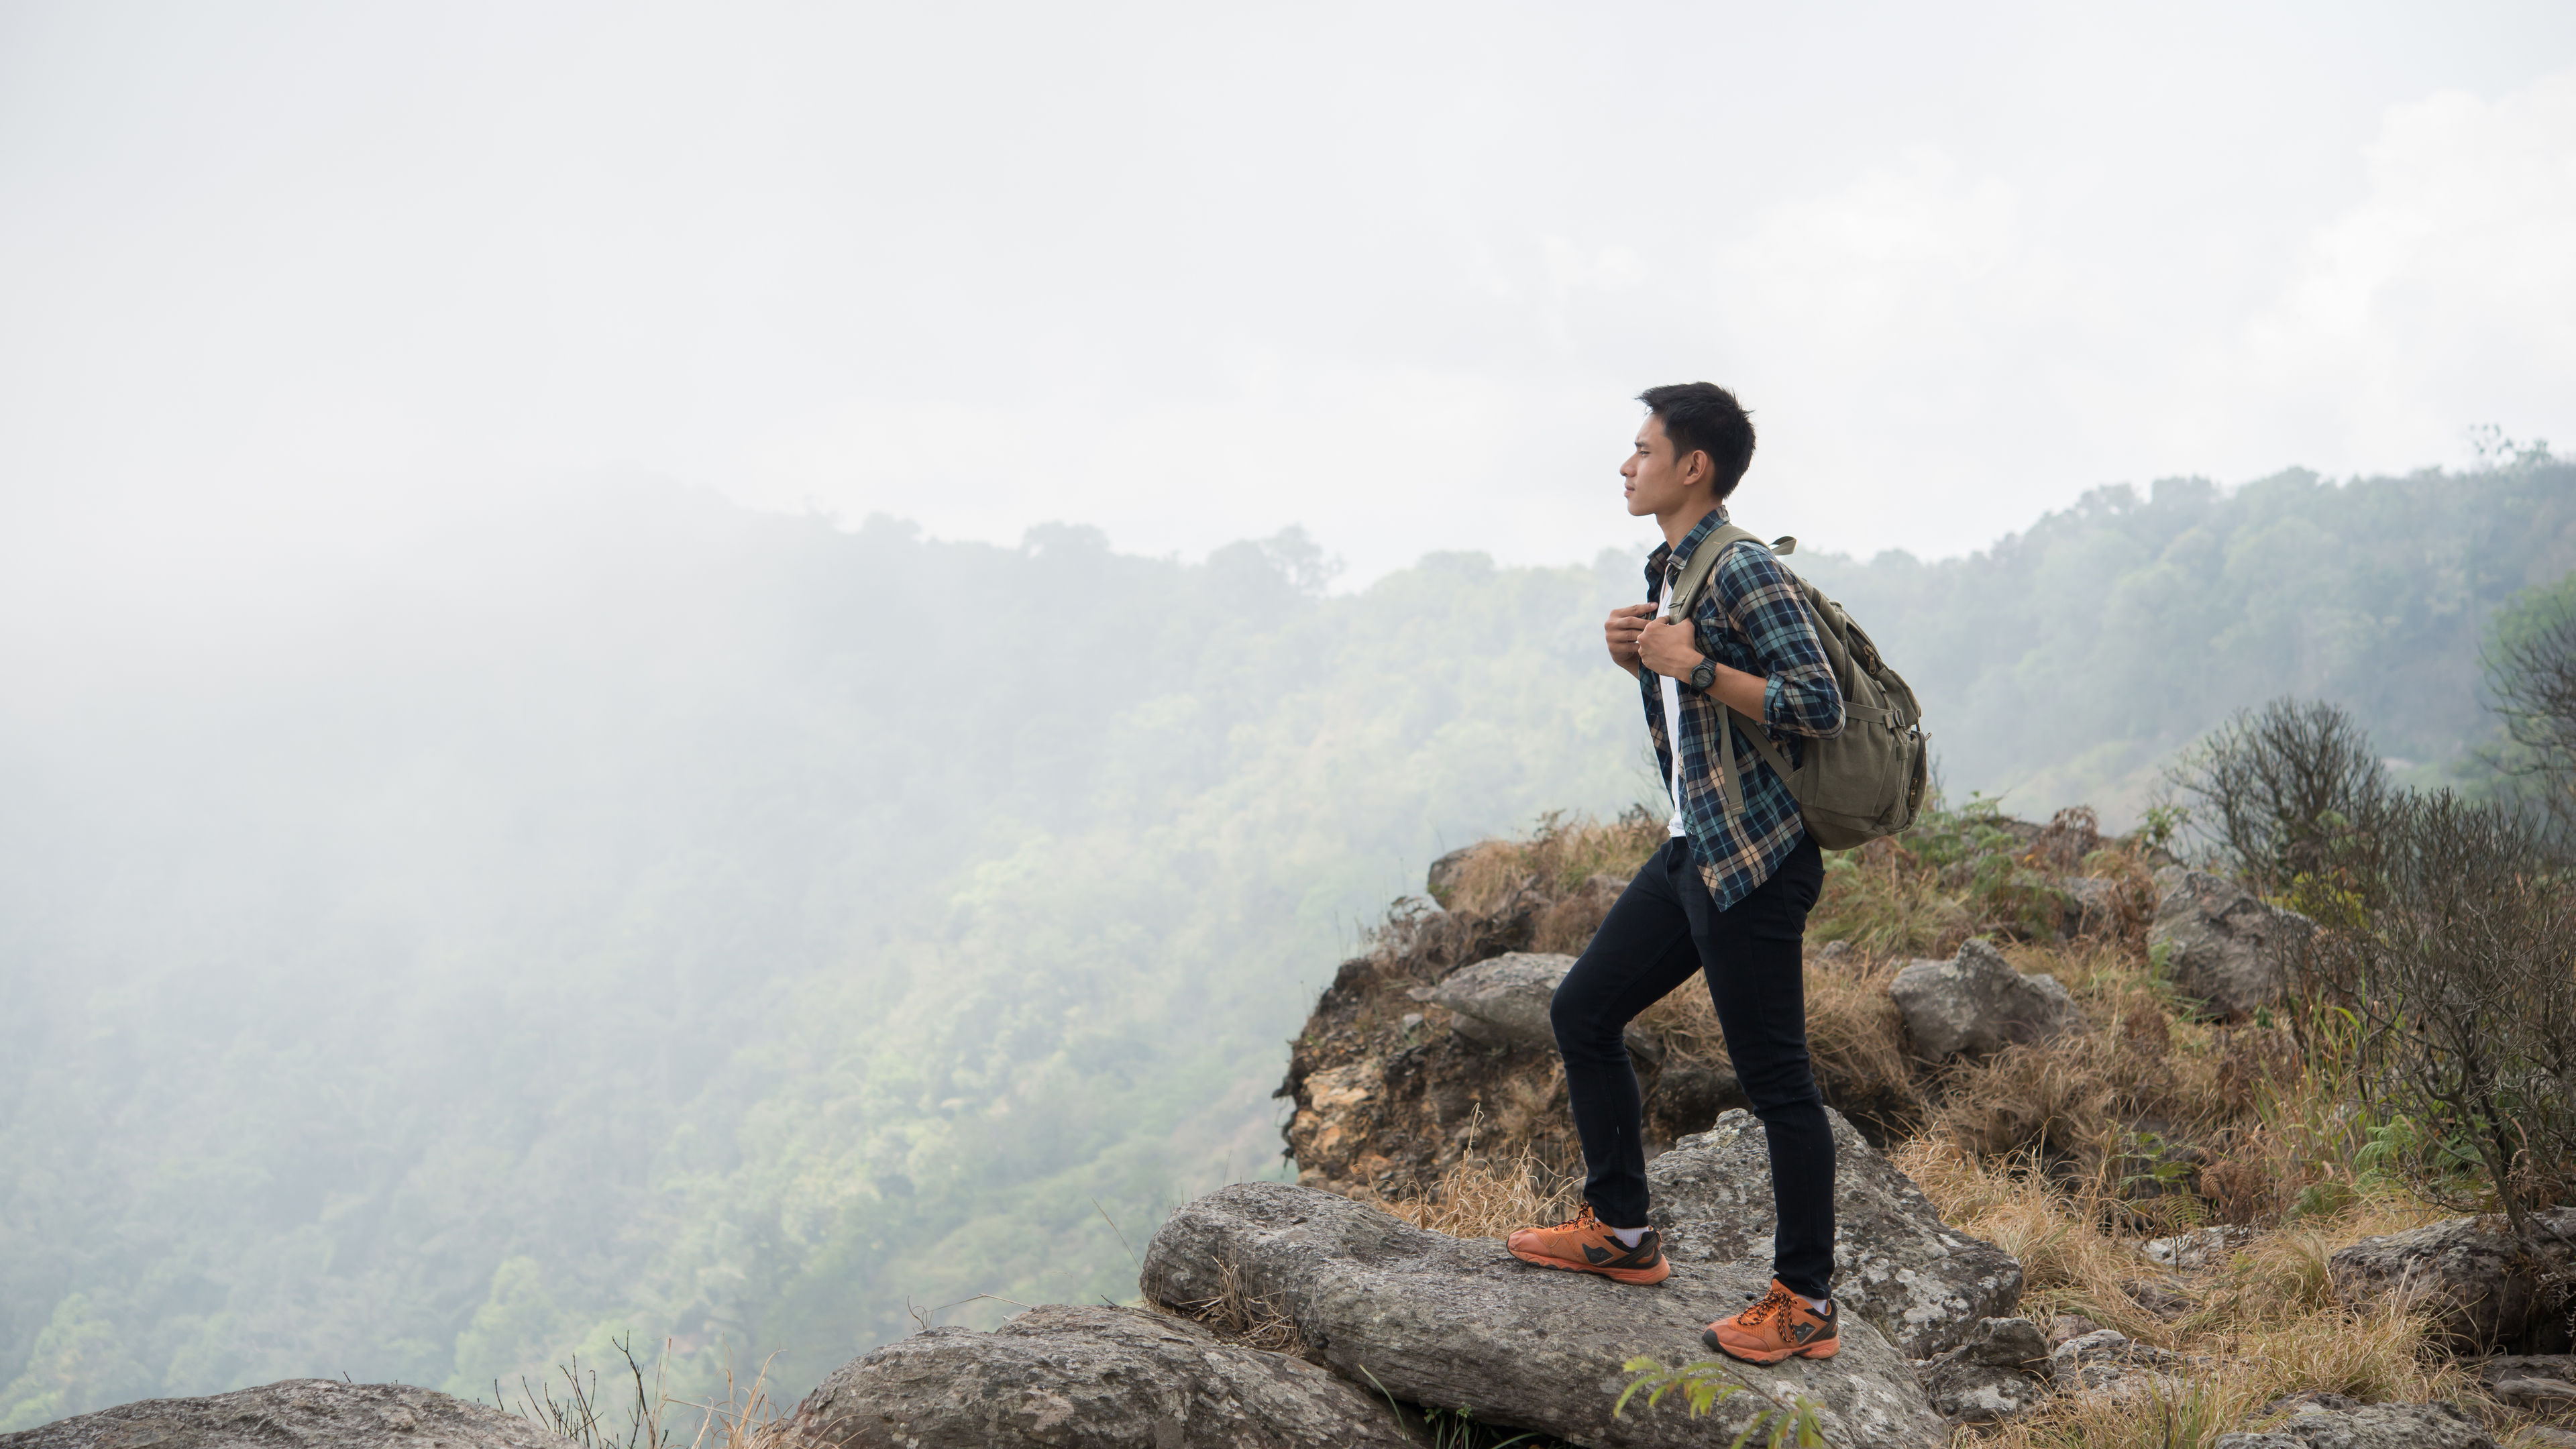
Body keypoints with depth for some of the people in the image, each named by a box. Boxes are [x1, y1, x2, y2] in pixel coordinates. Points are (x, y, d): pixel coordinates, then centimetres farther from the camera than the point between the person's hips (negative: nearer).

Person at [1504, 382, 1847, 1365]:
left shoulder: (1744, 572, -16)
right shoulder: (1670, 570, 15)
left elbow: (1819, 706, -23)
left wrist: (1693, 665, -22)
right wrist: (1640, 660, 4)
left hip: (1754, 861, -10)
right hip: (1692, 851, 10)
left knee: (1775, 1080, -3)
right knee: (1582, 1010, 15)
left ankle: (1806, 1305, 8)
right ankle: (1621, 1231, 27)